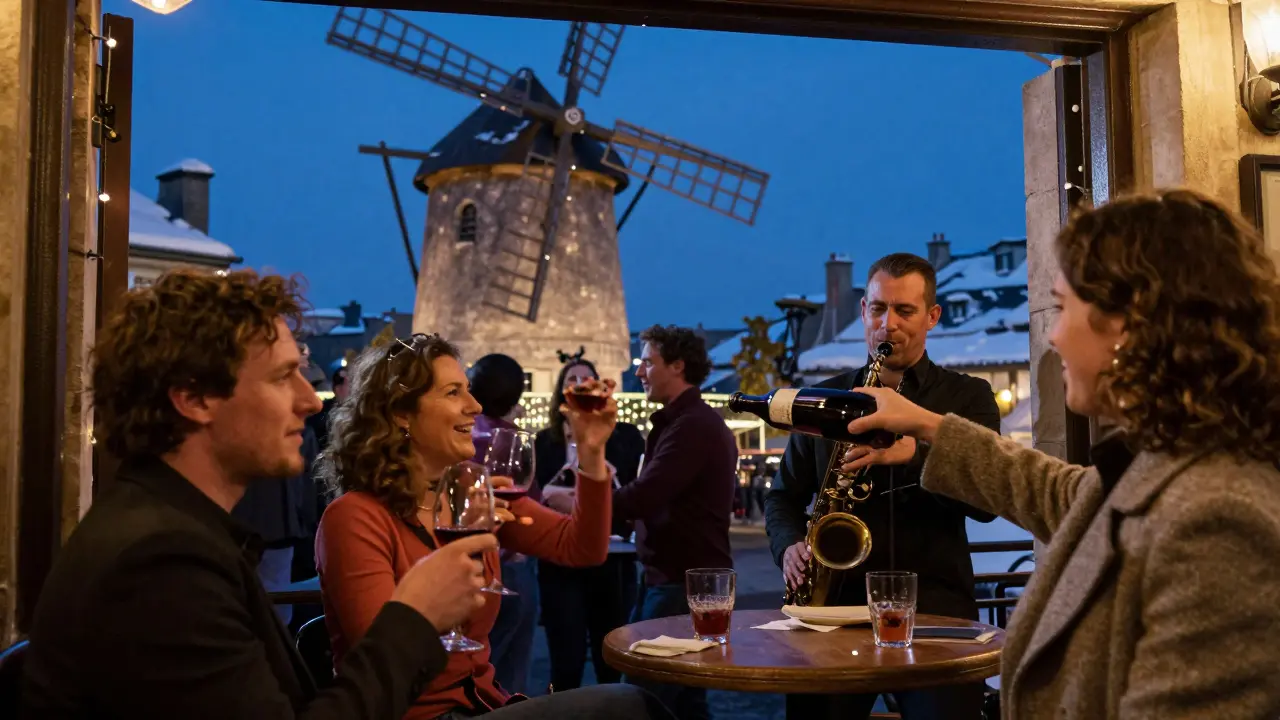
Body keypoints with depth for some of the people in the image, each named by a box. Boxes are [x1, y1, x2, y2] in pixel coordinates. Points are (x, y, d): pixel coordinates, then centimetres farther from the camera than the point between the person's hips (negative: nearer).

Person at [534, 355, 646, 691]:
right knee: (566, 665, 1)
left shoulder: (626, 437, 4)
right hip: (561, 562, 0)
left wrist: (613, 478, -18)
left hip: (612, 561, 0)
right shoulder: (545, 441, 6)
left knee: (612, 663, 7)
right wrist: (557, 479, -13)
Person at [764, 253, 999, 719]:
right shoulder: (823, 397, 14)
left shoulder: (967, 397, 8)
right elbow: (784, 495, 18)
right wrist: (789, 547, -3)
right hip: (837, 597, 2)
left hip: (932, 599, -1)